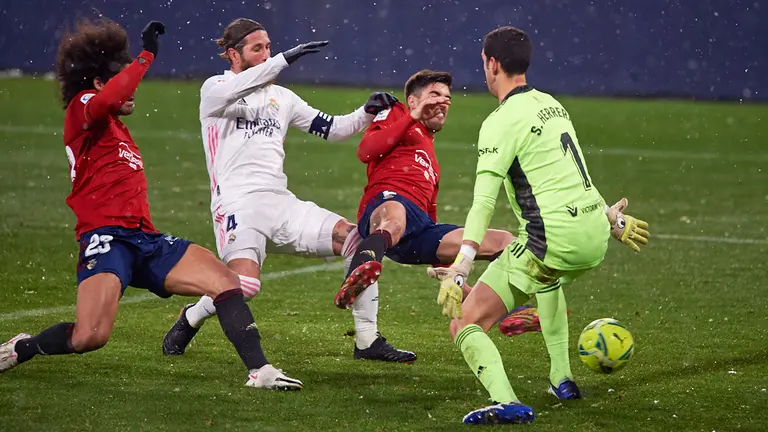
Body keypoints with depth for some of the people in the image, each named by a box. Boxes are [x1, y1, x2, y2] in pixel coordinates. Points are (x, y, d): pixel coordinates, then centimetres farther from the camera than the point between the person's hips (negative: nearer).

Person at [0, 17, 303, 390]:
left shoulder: (117, 128, 27)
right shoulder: (81, 108, 0)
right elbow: (106, 99, -24)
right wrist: (146, 55, -18)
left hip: (145, 239, 9)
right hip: (107, 237, -9)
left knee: (226, 282, -6)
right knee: (90, 337, -25)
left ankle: (259, 370, -6)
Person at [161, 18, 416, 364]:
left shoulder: (280, 96, 21)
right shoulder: (214, 89, 3)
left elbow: (330, 129, 21)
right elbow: (234, 91, -22)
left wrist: (368, 113, 2)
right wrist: (286, 59, -32)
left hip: (282, 205, 6)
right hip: (238, 204, -6)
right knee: (245, 286, -29)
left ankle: (367, 341, -4)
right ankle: (190, 319, 4)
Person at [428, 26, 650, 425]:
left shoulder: (502, 121, -9)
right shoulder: (552, 104, 16)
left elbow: (483, 203, -19)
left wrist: (459, 270, -25)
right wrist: (612, 219, 44)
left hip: (552, 240, -8)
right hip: (594, 238, 8)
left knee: (464, 324, -4)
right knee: (548, 280, 43)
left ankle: (506, 402, -28)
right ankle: (562, 380, 40)